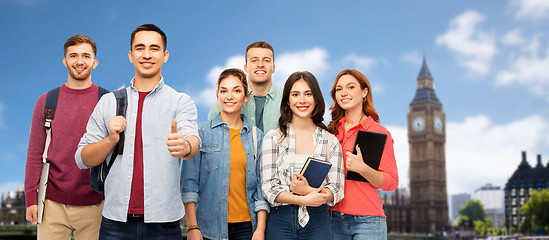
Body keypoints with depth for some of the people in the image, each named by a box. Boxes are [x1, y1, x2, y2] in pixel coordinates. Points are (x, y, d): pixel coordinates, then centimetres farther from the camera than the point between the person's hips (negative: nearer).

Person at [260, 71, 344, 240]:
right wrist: (305, 200, -17)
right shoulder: (273, 138, 3)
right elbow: (268, 188, -4)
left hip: (317, 224, 1)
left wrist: (309, 190, -17)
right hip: (280, 221, -1)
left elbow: (336, 191, 2)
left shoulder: (331, 141, 6)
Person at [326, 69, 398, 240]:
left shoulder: (379, 133, -3)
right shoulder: (331, 131, 10)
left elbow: (392, 183, -6)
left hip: (367, 221, -4)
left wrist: (362, 168, -21)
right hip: (333, 218, 4)